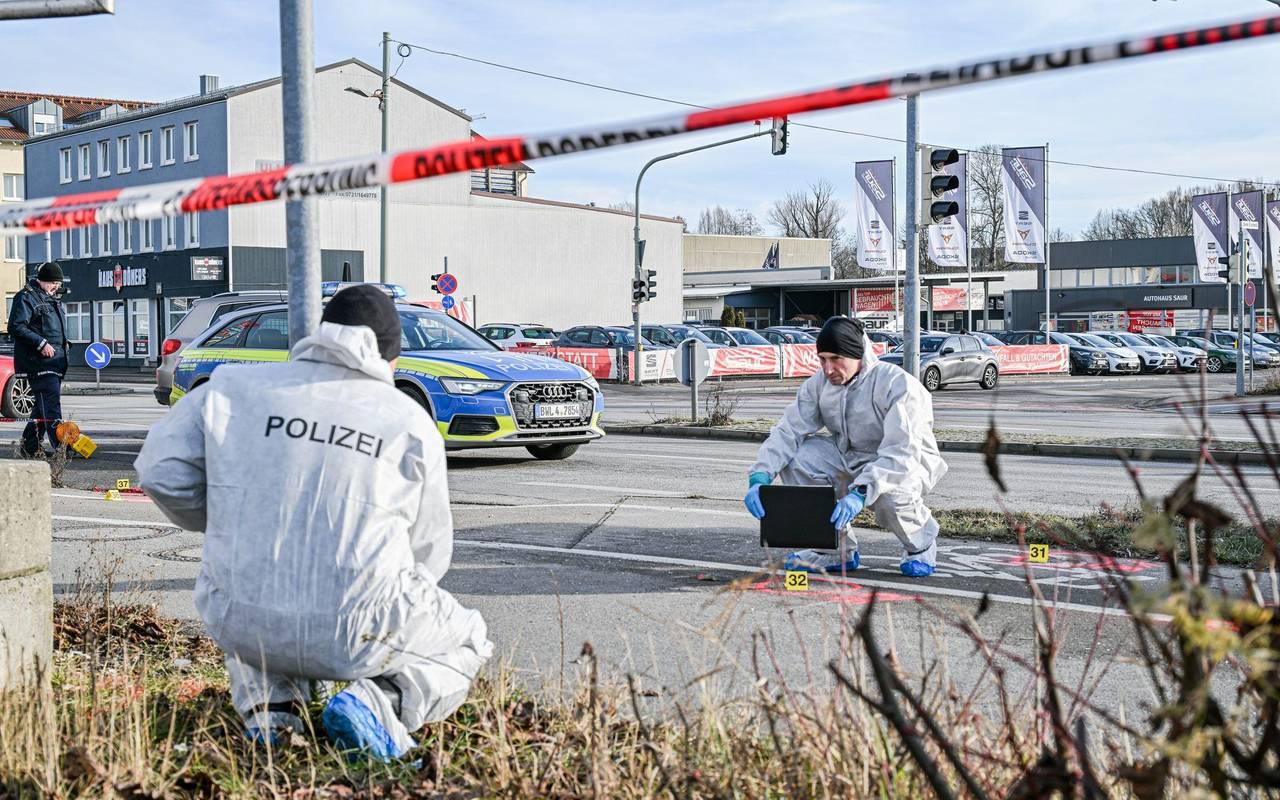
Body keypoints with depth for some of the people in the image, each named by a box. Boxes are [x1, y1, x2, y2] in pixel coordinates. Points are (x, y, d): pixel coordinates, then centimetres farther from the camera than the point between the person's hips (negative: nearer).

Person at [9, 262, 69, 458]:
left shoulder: (51, 298, 21)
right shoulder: (26, 297, -9)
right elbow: (16, 327, -16)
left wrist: (62, 343, 18)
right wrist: (41, 344, -21)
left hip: (54, 362, 10)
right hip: (38, 363, -10)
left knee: (43, 406, 13)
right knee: (51, 405, -14)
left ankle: (29, 448, 22)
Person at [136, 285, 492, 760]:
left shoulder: (235, 386, 6)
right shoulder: (412, 421, 4)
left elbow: (160, 468, 4)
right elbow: (429, 551, 8)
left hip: (243, 626, 3)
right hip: (357, 638, -3)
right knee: (468, 641, 26)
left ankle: (268, 707, 13)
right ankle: (378, 704, -4)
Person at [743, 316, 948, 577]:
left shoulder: (898, 384, -26)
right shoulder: (819, 384, -8)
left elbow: (901, 453, -36)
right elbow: (788, 431, -13)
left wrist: (860, 492, -50)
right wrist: (760, 477, -31)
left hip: (908, 463, -5)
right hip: (849, 457, 6)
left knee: (890, 495, -39)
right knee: (794, 457, -18)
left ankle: (920, 545, 0)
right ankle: (838, 550, -4)